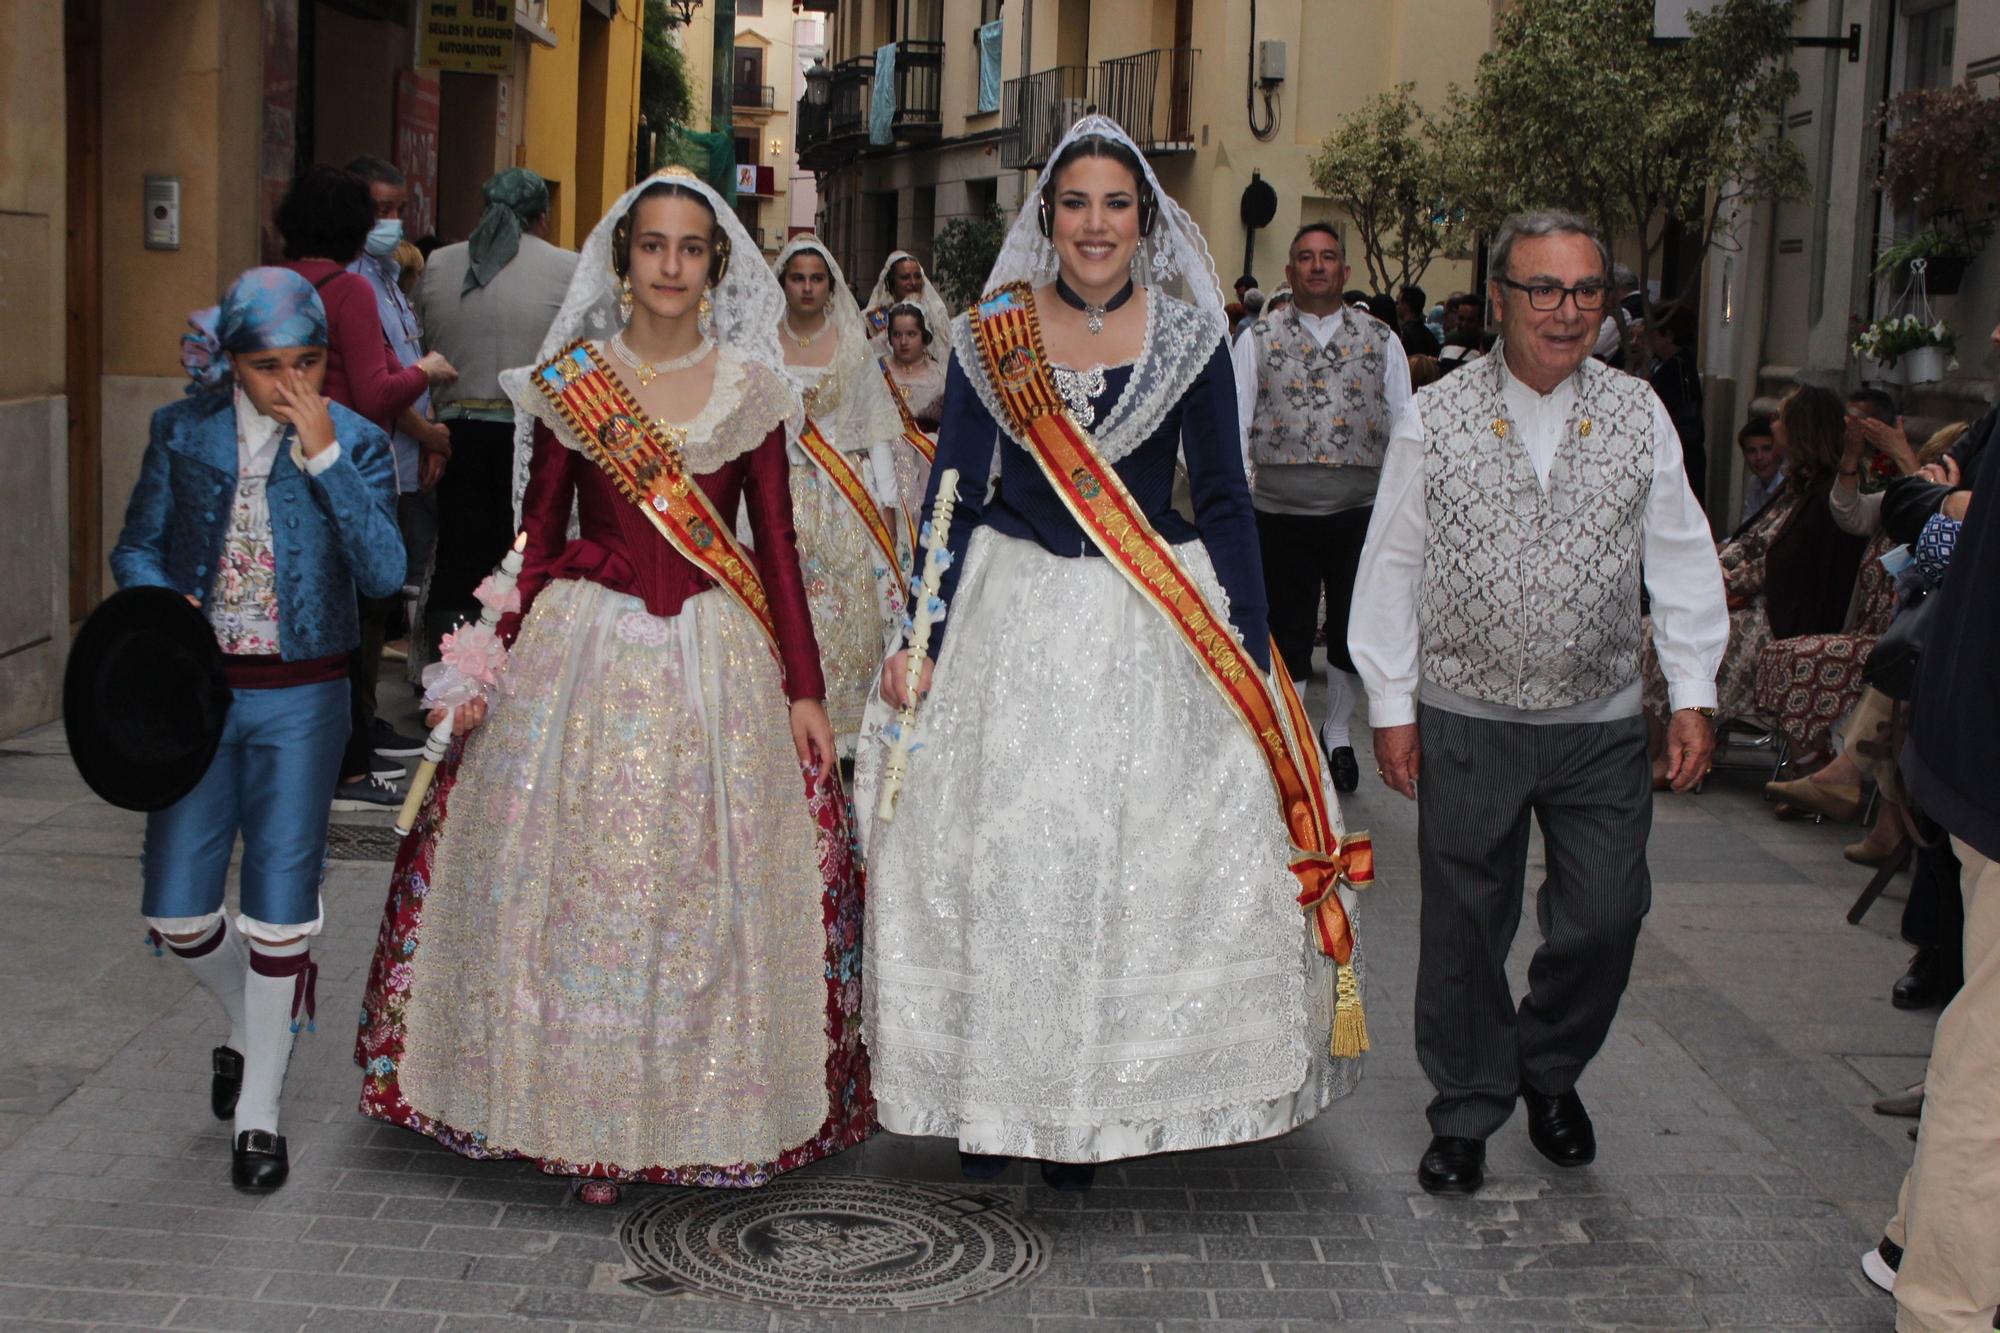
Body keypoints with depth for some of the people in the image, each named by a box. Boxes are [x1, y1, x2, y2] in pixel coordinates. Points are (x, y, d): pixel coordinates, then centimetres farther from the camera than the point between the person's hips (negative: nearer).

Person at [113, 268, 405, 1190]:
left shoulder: (356, 443, -3)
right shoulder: (183, 431, 2)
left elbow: (383, 573, -15)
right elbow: (137, 546, 8)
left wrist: (325, 457, -20)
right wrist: (162, 604, -14)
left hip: (300, 701, -2)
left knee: (279, 910, 1)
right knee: (176, 913, 3)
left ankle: (259, 1112, 19)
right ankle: (250, 1023, 37)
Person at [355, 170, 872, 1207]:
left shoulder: (750, 386, 4)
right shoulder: (569, 381, 3)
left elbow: (776, 543, 5)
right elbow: (536, 534, 6)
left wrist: (804, 689, 2)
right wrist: (489, 663, 1)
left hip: (717, 656, 1)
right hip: (583, 651, 0)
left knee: (710, 884, 3)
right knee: (576, 879, 1)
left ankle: (702, 1113, 17)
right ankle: (587, 1121, 14)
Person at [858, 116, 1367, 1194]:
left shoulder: (1191, 337, 2)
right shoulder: (990, 334, 3)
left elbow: (1223, 498, 5)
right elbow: (954, 494, 4)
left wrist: (1251, 649, 0)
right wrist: (918, 640, -2)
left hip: (1154, 624, 0)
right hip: (1011, 620, 0)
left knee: (1140, 856, 1)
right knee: (996, 857, 1)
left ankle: (1097, 1108, 15)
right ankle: (993, 1097, 16)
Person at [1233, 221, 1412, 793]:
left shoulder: (1381, 340, 7)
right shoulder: (1257, 341, 4)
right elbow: (1234, 423, 0)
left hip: (1361, 511, 1)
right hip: (1279, 514, -1)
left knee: (1352, 628, 12)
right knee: (1287, 632, 7)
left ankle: (1338, 732, 32)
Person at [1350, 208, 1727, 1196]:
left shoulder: (1638, 417, 3)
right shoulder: (1434, 420, -3)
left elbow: (1680, 562, 8)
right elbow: (1392, 568, 1)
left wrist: (1692, 694, 4)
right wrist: (1392, 705, 0)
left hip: (1601, 721, 1)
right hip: (1468, 719, -1)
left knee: (1605, 918, 0)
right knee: (1465, 929, 6)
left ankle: (1549, 1067, 29)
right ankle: (1466, 1112, 24)